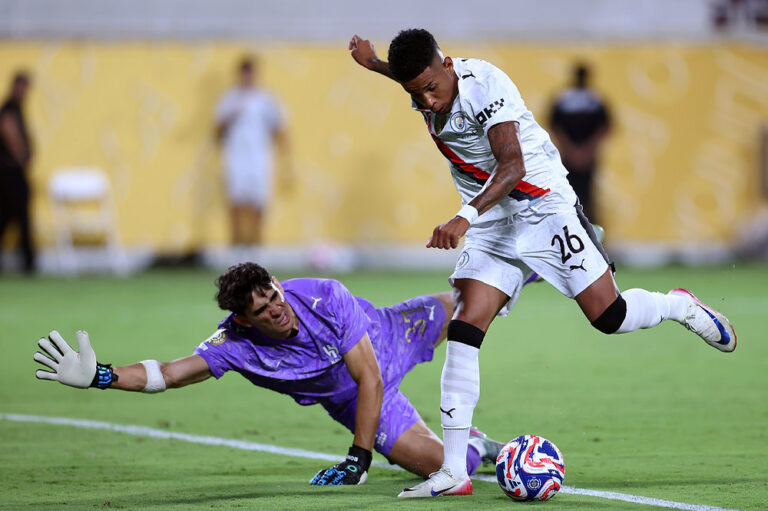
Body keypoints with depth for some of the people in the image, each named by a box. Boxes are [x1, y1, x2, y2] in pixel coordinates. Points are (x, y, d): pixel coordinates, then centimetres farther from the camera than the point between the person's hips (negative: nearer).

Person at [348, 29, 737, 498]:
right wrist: (373, 64, 25)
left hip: (544, 207, -6)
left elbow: (512, 166, -37)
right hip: (490, 224, 6)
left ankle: (680, 306, 30)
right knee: (463, 331, -10)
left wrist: (465, 218, -50)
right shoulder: (427, 90, -3)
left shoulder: (484, 84, -26)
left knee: (608, 316, -6)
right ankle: (453, 473, -12)